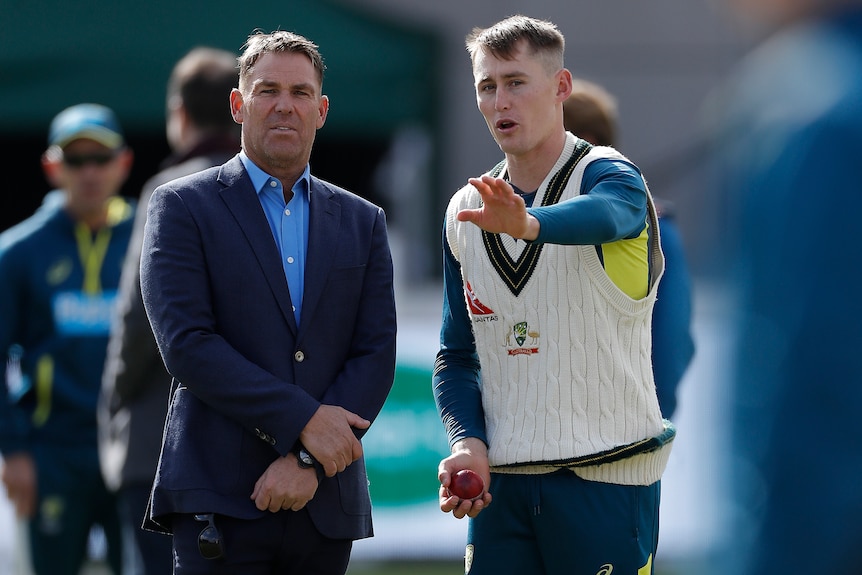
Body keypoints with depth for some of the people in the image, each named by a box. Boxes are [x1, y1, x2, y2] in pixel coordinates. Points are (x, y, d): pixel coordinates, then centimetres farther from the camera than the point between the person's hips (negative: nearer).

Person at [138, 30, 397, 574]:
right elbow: (186, 344, -8)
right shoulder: (183, 207, 3)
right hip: (219, 502, -3)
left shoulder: (363, 222, 14)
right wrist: (302, 420, -14)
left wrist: (309, 461, -9)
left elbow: (376, 356, 5)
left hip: (327, 504, 3)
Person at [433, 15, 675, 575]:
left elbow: (609, 213, -32)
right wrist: (468, 442, -4)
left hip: (606, 480, -5)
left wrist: (529, 224, -53)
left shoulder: (607, 175, -6)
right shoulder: (466, 211, 12)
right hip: (502, 482, 5)